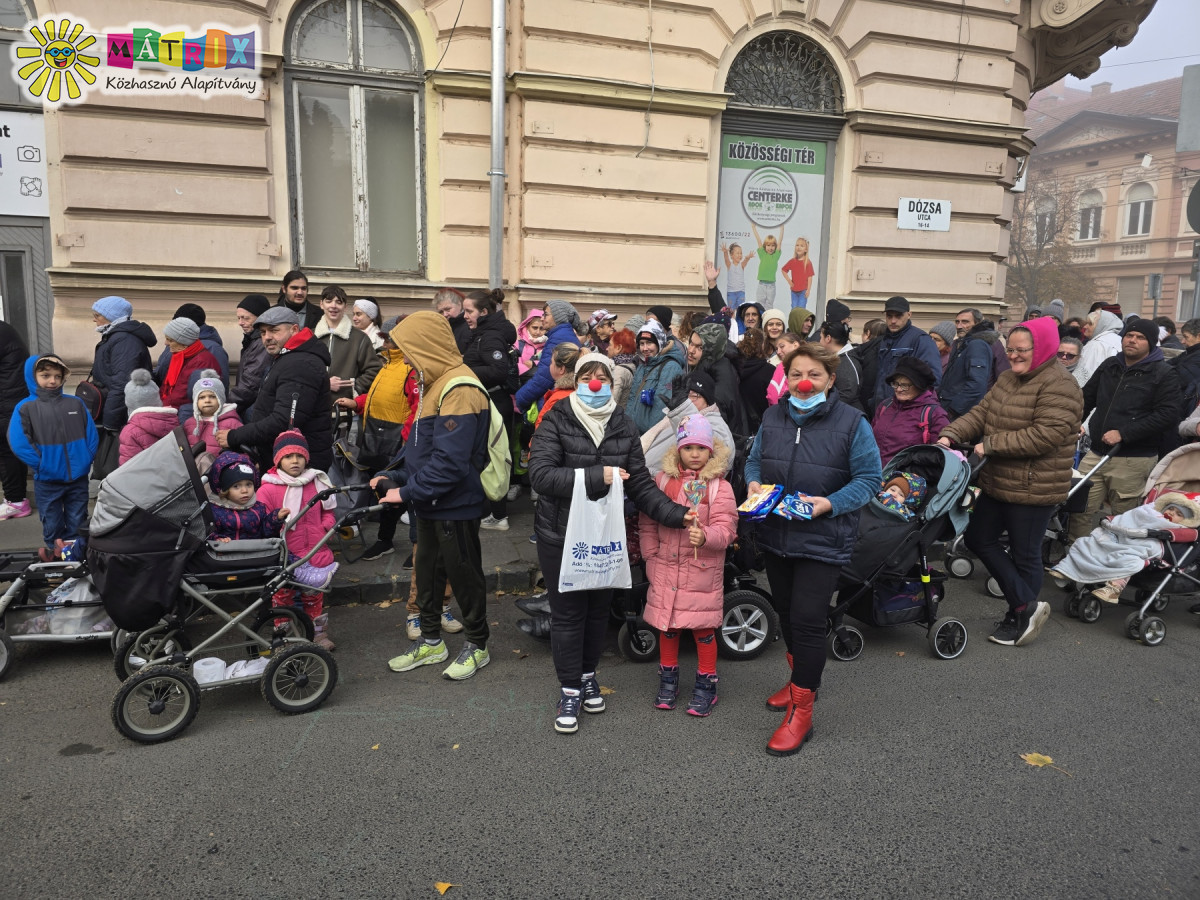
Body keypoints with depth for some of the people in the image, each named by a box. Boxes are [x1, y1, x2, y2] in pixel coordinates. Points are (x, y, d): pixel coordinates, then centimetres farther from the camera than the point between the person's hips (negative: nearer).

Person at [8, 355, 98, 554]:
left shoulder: (76, 403, 3)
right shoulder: (25, 408, -6)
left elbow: (92, 435, 4)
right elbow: (18, 444, -12)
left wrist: (86, 461, -5)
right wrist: (41, 466, -15)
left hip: (78, 478, 2)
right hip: (47, 481, -2)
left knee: (77, 525, 13)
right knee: (52, 526, 11)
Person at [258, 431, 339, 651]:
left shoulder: (317, 483, 7)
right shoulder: (268, 489, -5)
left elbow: (328, 512, 17)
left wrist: (327, 526, -1)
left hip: (314, 553, 3)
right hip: (283, 556, -3)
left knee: (314, 594, 16)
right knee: (282, 594, 4)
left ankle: (318, 632, 32)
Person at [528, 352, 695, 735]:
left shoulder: (623, 427, 2)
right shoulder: (556, 422, -10)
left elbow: (640, 484, -1)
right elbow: (540, 474, -22)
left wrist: (674, 513, -14)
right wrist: (597, 476, -28)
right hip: (561, 535, -3)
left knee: (599, 609, 16)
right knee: (567, 612, 5)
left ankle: (588, 674, 39)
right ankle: (570, 689, 23)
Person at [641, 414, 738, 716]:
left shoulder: (719, 487, -5)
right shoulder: (663, 480, 3)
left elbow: (726, 528, -10)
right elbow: (647, 523, 8)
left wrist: (705, 536, -29)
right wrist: (651, 556, 5)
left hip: (703, 569, -2)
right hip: (666, 568, 3)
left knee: (703, 628, 6)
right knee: (667, 625, 12)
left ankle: (706, 684, 23)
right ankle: (668, 678, 31)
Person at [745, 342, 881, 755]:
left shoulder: (851, 422, -9)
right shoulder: (773, 417, 5)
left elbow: (869, 478, -9)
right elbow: (755, 459, 16)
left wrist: (830, 503, -23)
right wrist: (753, 483, -6)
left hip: (822, 540, -5)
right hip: (775, 534, 5)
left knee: (806, 620, -6)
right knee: (786, 613, 19)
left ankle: (800, 712, 9)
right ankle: (801, 678, 44)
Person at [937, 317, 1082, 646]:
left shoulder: (1058, 385, -17)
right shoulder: (1008, 379, 11)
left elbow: (1045, 434, -26)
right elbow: (981, 412, 6)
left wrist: (991, 444, -23)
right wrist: (951, 434, -11)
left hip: (1034, 489, -9)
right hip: (998, 483, 10)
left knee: (1025, 554, 5)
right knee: (978, 538, 12)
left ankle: (1020, 615, 21)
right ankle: (1027, 605, 16)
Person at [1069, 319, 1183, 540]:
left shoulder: (1164, 373, -4)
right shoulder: (1109, 365, 12)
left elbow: (1168, 415, -14)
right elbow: (1086, 398, 22)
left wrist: (1124, 434, -20)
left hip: (1133, 460, -5)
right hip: (1096, 453, 5)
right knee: (1080, 510, 6)